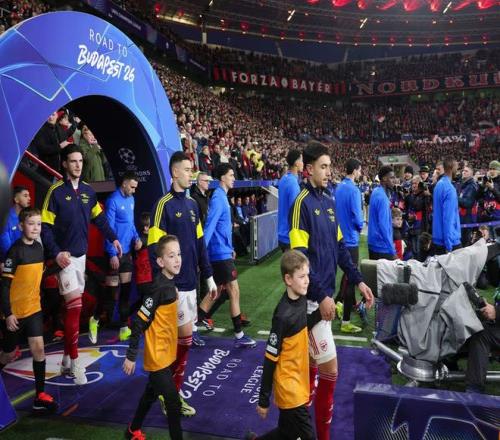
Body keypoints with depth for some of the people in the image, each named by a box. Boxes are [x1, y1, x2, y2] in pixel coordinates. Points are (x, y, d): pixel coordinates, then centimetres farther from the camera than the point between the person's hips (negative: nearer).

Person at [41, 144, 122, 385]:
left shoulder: (88, 191, 7)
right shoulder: (56, 191, -9)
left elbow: (99, 218, 18)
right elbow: (45, 227, -11)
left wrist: (113, 238, 11)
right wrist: (56, 252, -22)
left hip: (82, 255, 6)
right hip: (65, 257, -6)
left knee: (73, 308, 11)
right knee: (75, 306, -10)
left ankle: (67, 359, 23)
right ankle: (74, 361, 2)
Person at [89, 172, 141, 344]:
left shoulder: (131, 200, 9)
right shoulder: (113, 201, -14)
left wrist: (136, 238, 1)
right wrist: (112, 254, -19)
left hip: (127, 251, 8)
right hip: (115, 253, -7)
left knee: (125, 291, 11)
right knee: (112, 292, 0)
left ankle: (124, 328, 19)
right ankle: (95, 320, 25)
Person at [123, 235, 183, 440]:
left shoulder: (170, 284, 2)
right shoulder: (159, 287, -24)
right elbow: (139, 323, -21)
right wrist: (131, 356, -17)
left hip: (166, 354, 9)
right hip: (158, 356, -9)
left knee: (151, 394, 25)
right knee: (173, 403, -1)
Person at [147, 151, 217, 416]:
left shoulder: (192, 204, 11)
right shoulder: (164, 204, -12)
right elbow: (154, 248, -16)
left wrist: (209, 277, 15)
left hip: (190, 281, 7)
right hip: (174, 283, -7)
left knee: (174, 339, 14)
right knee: (186, 335, -3)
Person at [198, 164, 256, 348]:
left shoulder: (222, 197, 14)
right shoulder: (218, 197, -15)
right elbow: (210, 226, -22)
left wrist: (230, 249, 23)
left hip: (223, 252, 10)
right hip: (221, 253, -10)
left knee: (216, 291, 15)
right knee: (234, 292, -2)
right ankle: (239, 336, 7)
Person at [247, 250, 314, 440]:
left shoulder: (301, 300, -2)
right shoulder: (283, 315, -24)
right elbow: (270, 359, -18)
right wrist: (264, 400, -13)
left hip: (299, 382, 8)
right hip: (288, 384, -7)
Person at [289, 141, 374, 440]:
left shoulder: (329, 201, 10)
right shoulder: (303, 203, -15)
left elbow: (340, 247, 14)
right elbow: (299, 257, -19)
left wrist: (358, 281, 8)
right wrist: (321, 296, -19)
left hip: (325, 293, 8)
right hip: (312, 298, -8)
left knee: (312, 360, 19)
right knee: (330, 366, -2)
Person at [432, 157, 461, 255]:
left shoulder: (439, 184, 9)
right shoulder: (450, 189, -18)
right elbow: (448, 218, -22)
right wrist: (449, 247, -22)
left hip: (438, 239, 9)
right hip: (450, 240, -9)